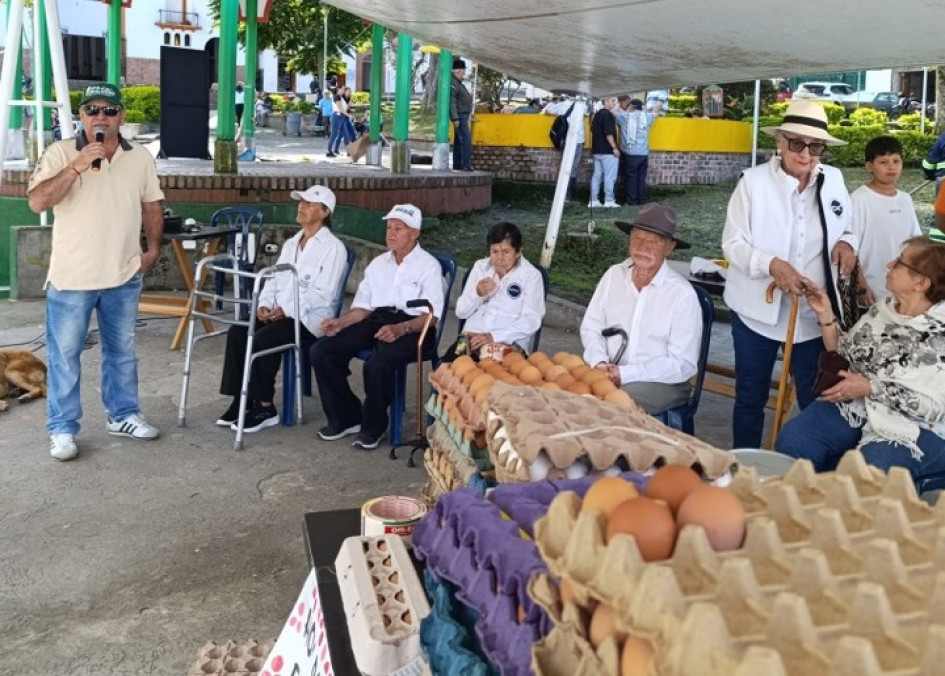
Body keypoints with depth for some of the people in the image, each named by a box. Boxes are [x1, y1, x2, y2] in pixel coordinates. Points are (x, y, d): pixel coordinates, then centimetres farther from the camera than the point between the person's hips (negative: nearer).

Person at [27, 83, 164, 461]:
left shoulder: (140, 158, 3)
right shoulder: (60, 153, -8)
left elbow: (152, 205, 13)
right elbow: (37, 202, -18)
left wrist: (153, 248, 5)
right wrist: (76, 167, -26)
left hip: (125, 276, 3)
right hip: (71, 276, -3)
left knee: (122, 350, 15)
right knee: (64, 354, 4)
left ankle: (123, 416, 30)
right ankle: (62, 429, 15)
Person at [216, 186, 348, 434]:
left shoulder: (333, 247, -5)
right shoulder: (290, 243, 20)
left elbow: (323, 294, -14)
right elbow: (274, 279, 17)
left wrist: (286, 310, -20)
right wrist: (264, 304, -3)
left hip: (309, 317, -7)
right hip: (277, 312, 7)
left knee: (263, 338, -29)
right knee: (237, 331, -16)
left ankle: (265, 408, -15)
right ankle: (241, 399, -10)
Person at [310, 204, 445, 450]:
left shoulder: (428, 266, -1)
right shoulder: (378, 263, 19)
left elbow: (431, 315, -11)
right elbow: (364, 306, 17)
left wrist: (400, 329, -28)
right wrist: (340, 322, -3)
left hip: (412, 327, -7)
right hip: (376, 320, 7)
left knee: (376, 364, -36)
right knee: (321, 351, -12)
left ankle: (373, 427, -9)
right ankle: (346, 418, 2)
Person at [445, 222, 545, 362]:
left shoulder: (531, 275, 0)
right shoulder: (480, 267, 12)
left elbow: (531, 321, -9)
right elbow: (461, 312, 9)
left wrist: (494, 337, -18)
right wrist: (477, 294, -11)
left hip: (509, 343, -3)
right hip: (472, 337, 3)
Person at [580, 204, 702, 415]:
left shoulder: (682, 294, -10)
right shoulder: (614, 275, 5)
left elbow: (683, 365, -11)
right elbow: (590, 326, 9)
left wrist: (624, 374, -17)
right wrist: (600, 363, -11)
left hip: (663, 382, -4)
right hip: (609, 373, 5)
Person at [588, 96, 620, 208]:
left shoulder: (597, 114, 15)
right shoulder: (607, 114, -13)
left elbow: (594, 130, 21)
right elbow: (608, 133, -20)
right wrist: (614, 147, -17)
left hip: (597, 150, 9)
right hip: (607, 150, -9)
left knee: (597, 175, 8)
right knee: (610, 176, -4)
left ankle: (593, 200, 8)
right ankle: (609, 201, -2)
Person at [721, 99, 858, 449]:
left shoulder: (833, 180, 3)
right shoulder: (753, 181, -10)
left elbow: (845, 229, 15)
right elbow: (732, 243, -11)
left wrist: (846, 243, -9)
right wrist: (770, 264, -28)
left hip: (814, 313, 3)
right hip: (758, 310, -2)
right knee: (750, 398, 12)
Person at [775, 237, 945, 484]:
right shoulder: (883, 309, 6)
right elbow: (843, 359, 13)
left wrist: (870, 388, -20)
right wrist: (826, 315, 0)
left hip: (913, 427, -5)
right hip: (856, 408, 6)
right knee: (791, 443, -17)